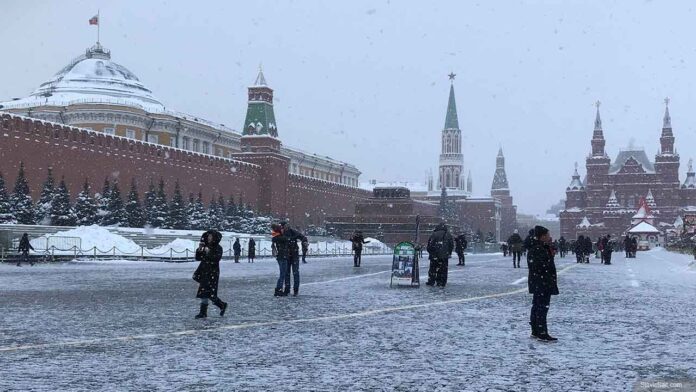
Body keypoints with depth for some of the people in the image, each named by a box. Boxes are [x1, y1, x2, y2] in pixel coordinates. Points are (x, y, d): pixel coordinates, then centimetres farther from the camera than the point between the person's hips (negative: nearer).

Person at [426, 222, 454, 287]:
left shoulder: (434, 235, -4)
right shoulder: (448, 236, 5)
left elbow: (430, 245, -6)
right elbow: (451, 245, 10)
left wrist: (430, 252, 7)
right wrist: (449, 253, 19)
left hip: (435, 256, -2)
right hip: (445, 256, 2)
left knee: (433, 269, 9)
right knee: (443, 270, 6)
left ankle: (431, 281, 11)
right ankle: (441, 283, 4)